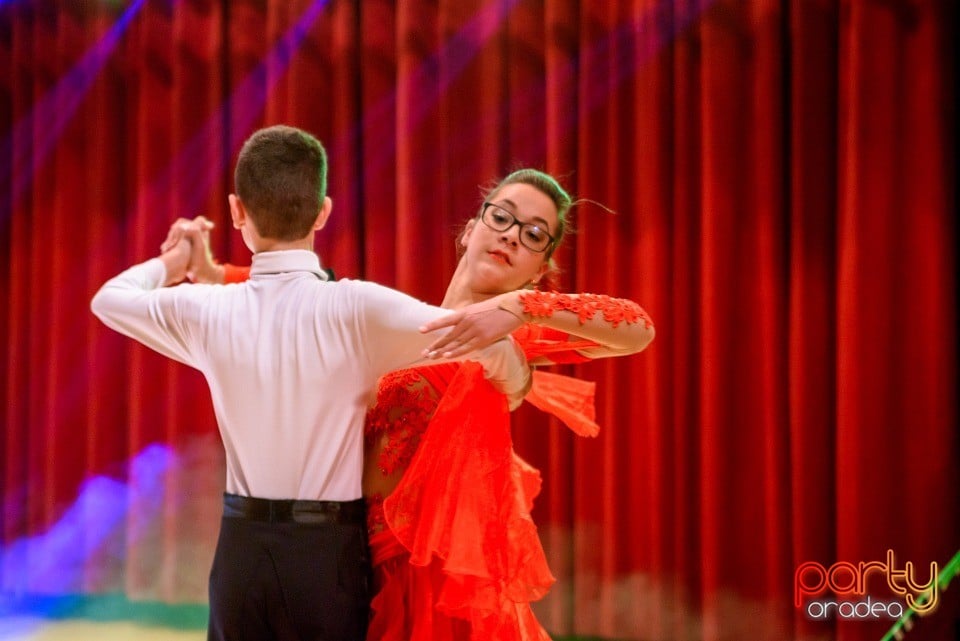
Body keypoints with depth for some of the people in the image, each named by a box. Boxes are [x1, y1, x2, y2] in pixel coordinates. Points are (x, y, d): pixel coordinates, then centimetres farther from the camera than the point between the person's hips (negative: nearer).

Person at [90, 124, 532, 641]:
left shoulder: (208, 313, -3)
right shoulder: (355, 309, -13)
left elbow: (108, 298, 17)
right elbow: (491, 343, -18)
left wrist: (173, 261, 35)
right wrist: (514, 387, 4)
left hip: (243, 551, 3)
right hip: (330, 553, -3)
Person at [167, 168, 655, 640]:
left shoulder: (510, 338, -4)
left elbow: (639, 330, -18)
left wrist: (522, 306, -28)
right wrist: (211, 272, 3)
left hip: (440, 565, -5)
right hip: (375, 565, 5)